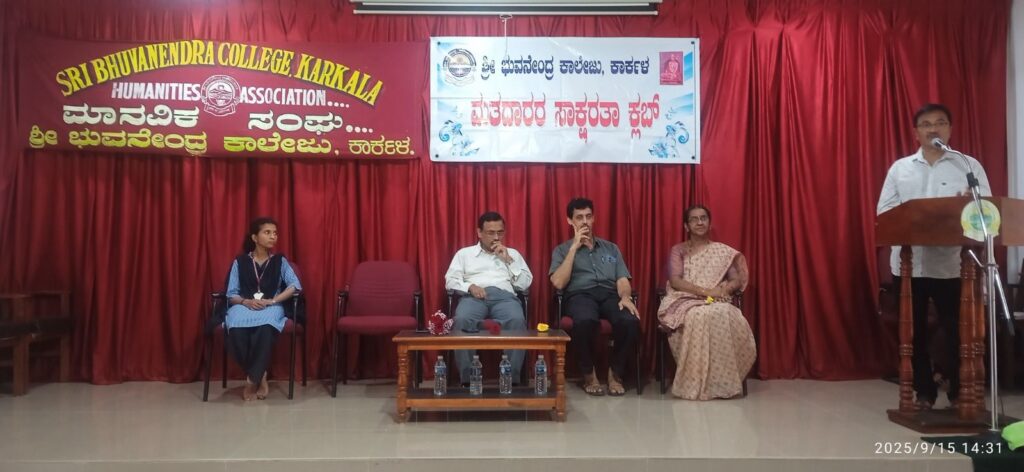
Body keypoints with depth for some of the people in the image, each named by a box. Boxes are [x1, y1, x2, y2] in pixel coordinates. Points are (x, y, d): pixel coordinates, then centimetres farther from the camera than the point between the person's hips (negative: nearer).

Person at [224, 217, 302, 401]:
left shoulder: (280, 261, 12)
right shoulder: (240, 262, 12)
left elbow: (295, 285, -2)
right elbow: (231, 295, 7)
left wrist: (272, 301, -15)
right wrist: (246, 302, -14)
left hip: (271, 308, -1)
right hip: (244, 306, 1)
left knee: (265, 328, -39)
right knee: (236, 330, -37)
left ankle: (252, 380, -25)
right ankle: (260, 377, -18)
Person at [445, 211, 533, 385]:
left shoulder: (512, 253, 27)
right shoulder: (464, 253, 24)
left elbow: (525, 284, 15)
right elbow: (450, 281, 11)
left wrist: (508, 260, 7)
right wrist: (470, 286, -8)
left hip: (504, 296, 1)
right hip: (473, 296, 0)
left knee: (517, 320, -36)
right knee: (462, 320, -37)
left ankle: (511, 379, -31)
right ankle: (468, 379, -30)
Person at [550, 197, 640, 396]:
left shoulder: (611, 248, 25)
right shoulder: (562, 250, 17)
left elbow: (622, 280, 14)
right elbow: (559, 283, -1)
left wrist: (625, 296, -10)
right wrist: (574, 247, -1)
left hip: (610, 295, 3)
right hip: (580, 295, -2)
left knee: (631, 321, -32)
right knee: (585, 321, -40)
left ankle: (615, 373, -8)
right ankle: (589, 374, -13)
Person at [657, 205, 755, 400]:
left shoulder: (723, 251, 19)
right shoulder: (678, 250, 13)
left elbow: (737, 280, 11)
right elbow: (675, 281, -3)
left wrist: (726, 287, -14)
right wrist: (705, 291, -17)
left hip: (717, 303, 2)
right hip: (685, 301, -2)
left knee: (724, 316, -37)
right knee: (699, 317, -40)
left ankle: (724, 380, -30)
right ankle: (696, 383, -34)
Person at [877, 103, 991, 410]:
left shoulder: (969, 166, 7)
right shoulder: (900, 168, 12)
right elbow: (884, 210, 6)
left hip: (952, 263, -1)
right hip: (909, 262, 2)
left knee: (956, 331, 1)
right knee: (915, 331, 7)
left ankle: (959, 393, 16)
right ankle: (924, 392, 18)